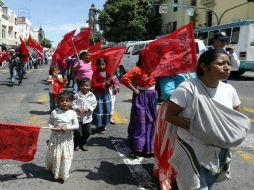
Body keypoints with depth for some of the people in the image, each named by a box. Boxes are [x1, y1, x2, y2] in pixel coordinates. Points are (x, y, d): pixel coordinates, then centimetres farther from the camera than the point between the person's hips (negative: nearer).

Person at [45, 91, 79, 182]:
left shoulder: (72, 113, -10)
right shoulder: (54, 112, -8)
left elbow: (76, 125, -8)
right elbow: (50, 122, 2)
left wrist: (67, 128, -22)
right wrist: (53, 128, -18)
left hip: (67, 139, 0)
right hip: (55, 137, 1)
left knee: (66, 156, 8)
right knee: (54, 155, 14)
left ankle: (63, 174, 24)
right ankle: (52, 169, 39)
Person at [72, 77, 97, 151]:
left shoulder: (92, 96, -1)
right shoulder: (77, 95, -6)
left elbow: (94, 104, -4)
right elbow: (73, 104, -6)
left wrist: (88, 109, -17)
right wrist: (78, 108, -21)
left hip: (87, 117, 2)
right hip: (78, 117, -2)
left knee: (87, 132, 11)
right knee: (78, 132, 1)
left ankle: (83, 143, 30)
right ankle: (75, 144, 22)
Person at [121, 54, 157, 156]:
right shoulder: (137, 69, -12)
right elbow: (125, 78, -20)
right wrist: (134, 89, -16)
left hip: (152, 96, 7)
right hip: (141, 96, -7)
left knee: (152, 120, 14)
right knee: (141, 120, -1)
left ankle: (150, 144, 29)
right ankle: (139, 146, 8)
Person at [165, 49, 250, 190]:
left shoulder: (229, 90, -2)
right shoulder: (188, 88, -21)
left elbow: (237, 117, 10)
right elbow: (169, 115, -18)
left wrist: (231, 131, -11)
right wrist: (195, 126, -27)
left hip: (219, 151, 6)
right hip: (193, 150, -6)